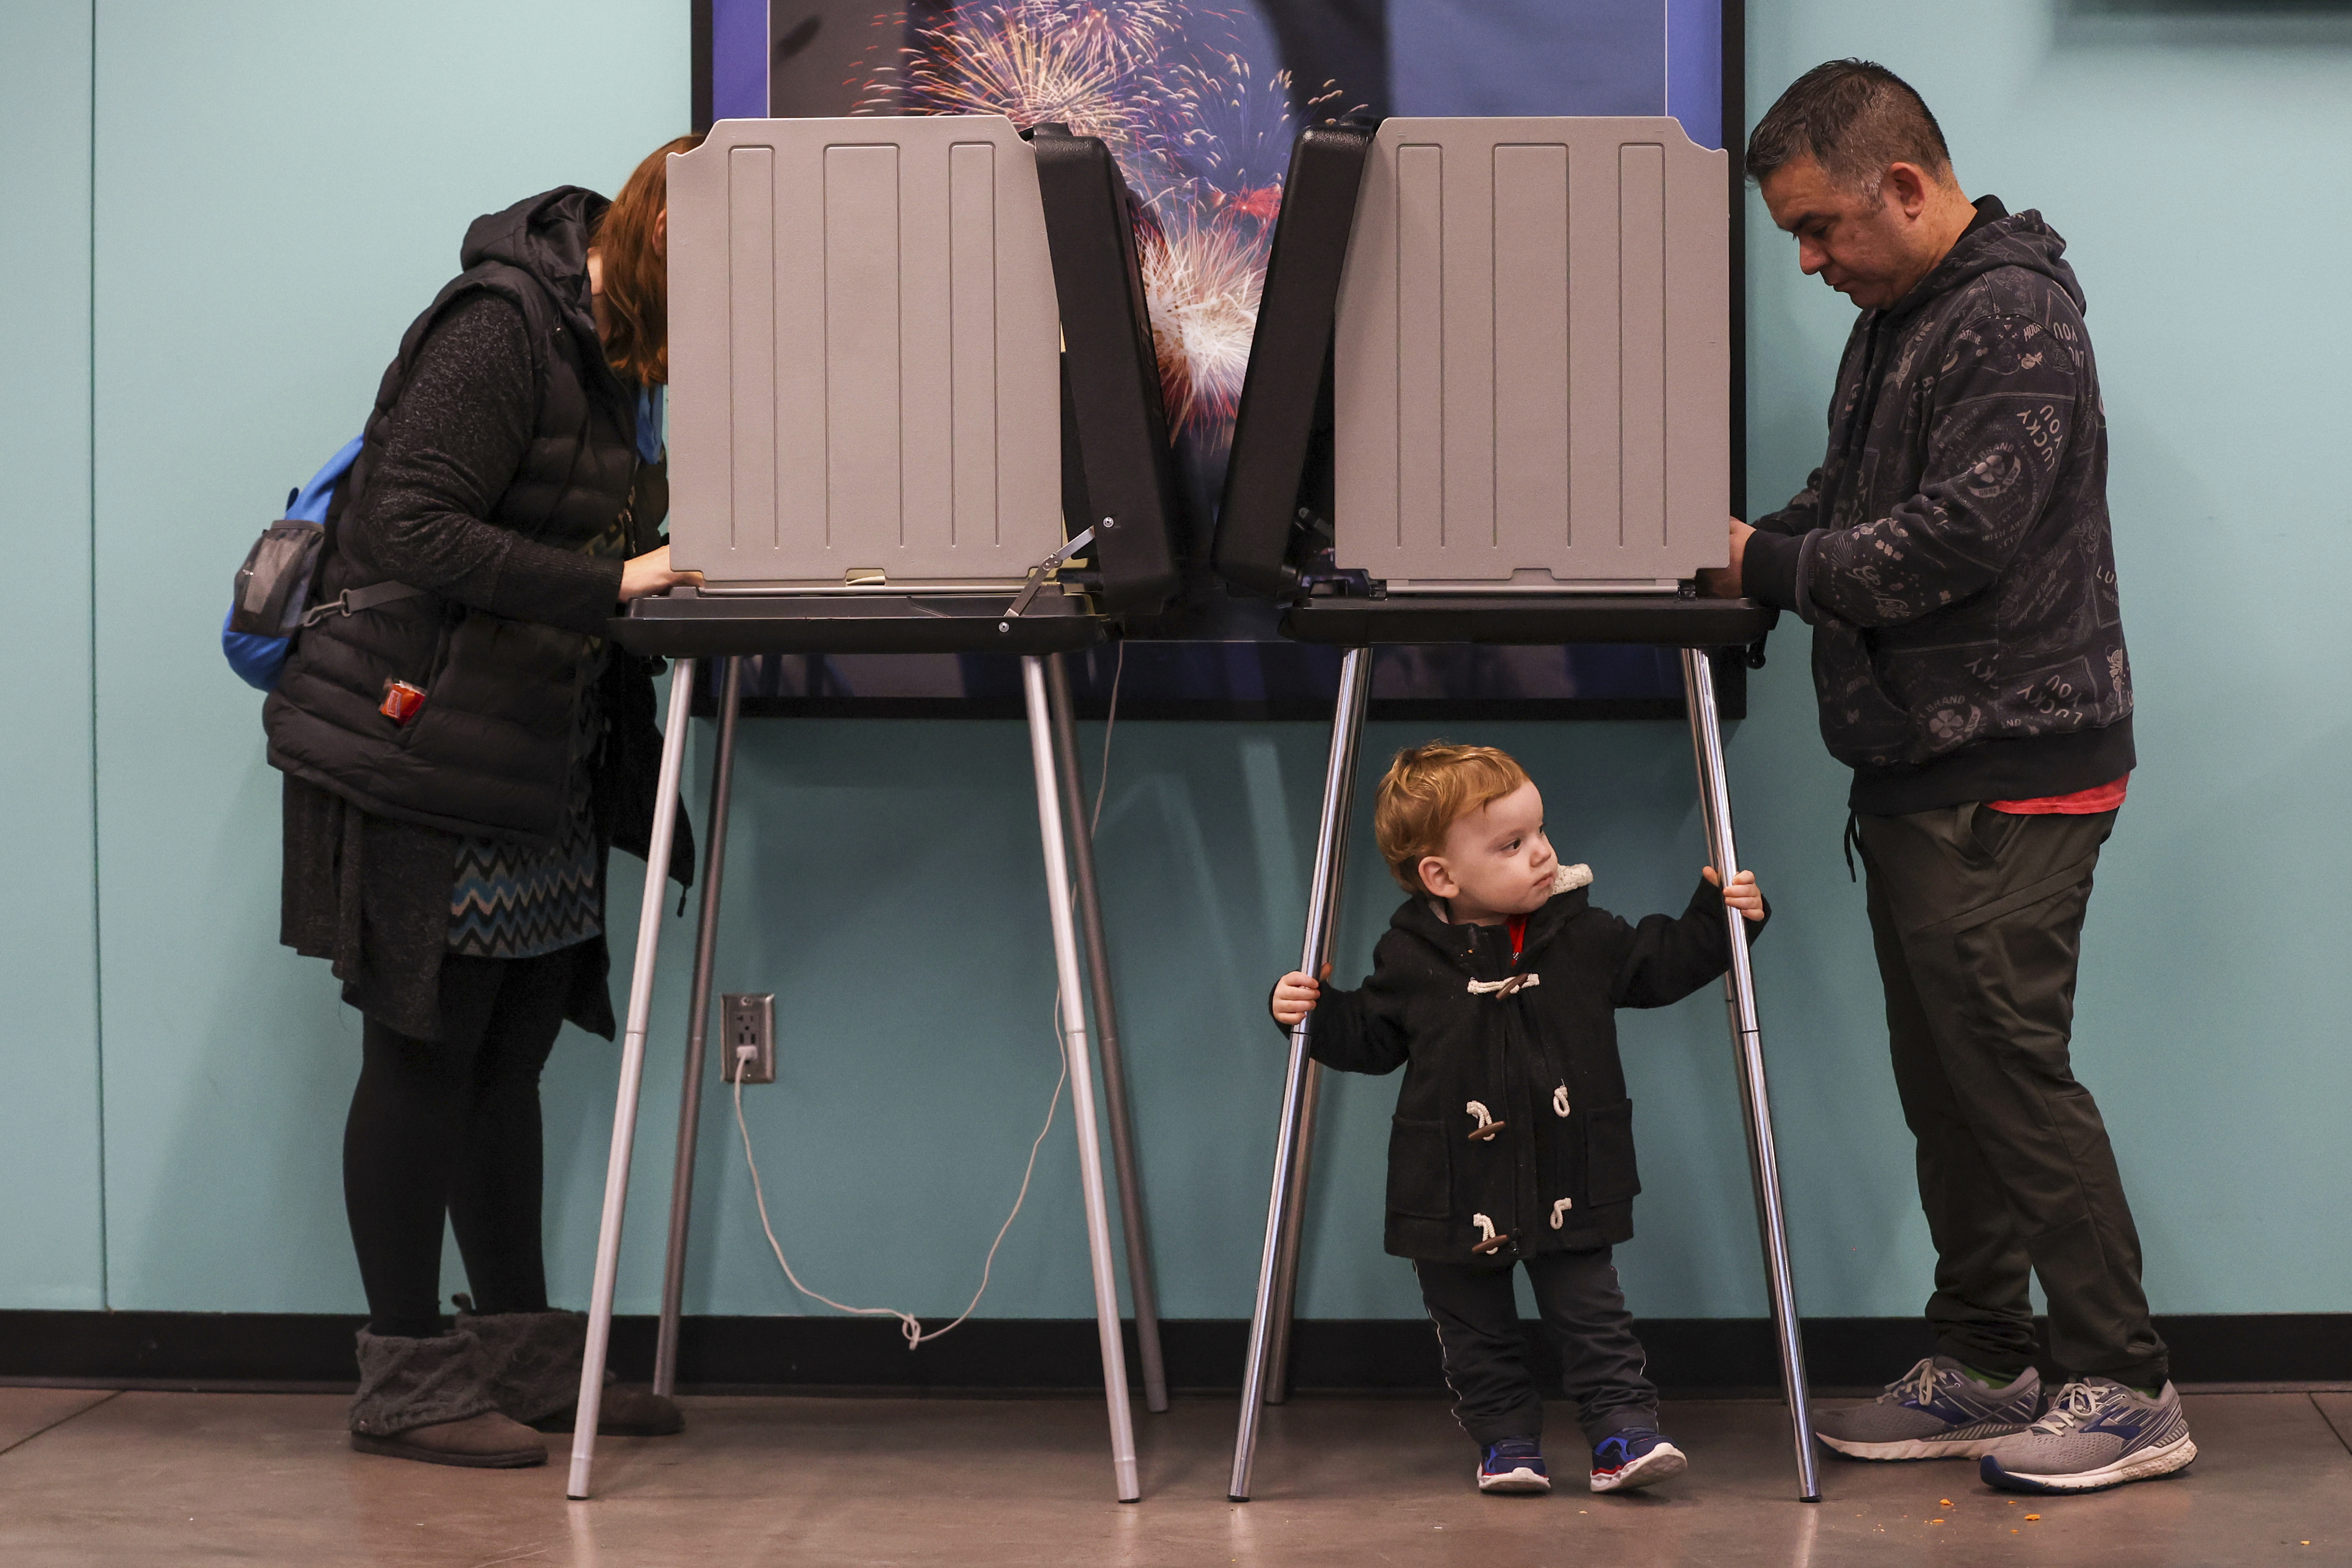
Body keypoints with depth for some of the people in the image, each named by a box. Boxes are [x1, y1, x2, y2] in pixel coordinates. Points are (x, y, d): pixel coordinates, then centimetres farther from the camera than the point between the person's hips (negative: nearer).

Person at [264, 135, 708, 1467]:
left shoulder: (624, 349, 12)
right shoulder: (501, 328, -15)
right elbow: (414, 528, -23)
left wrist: (686, 564, -4)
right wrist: (612, 582, -25)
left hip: (539, 767, 8)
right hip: (420, 754, -8)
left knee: (512, 1054, 12)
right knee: (424, 1054, -2)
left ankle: (524, 1356, 20)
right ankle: (407, 1382, 6)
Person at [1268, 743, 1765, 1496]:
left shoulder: (1583, 936, -2)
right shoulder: (1412, 958, -6)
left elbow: (1659, 964, 10)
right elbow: (1370, 1037, 5)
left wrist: (1717, 916, 1)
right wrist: (1315, 1012, -10)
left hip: (1568, 1182, 0)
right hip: (1457, 1192, 0)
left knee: (1592, 1315, 2)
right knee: (1477, 1332, 8)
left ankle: (1624, 1431, 8)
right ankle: (1507, 1440, 20)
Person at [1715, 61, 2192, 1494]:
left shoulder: (2014, 323, -14)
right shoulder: (1892, 326, 17)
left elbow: (1956, 540, -22)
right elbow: (1849, 512, 21)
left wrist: (1765, 564, -13)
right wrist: (1744, 547, 2)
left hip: (2011, 776, -10)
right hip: (1922, 771, 10)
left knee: (2015, 1077, -8)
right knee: (1947, 1087, 12)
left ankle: (2126, 1392, 0)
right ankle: (1981, 1373, 21)